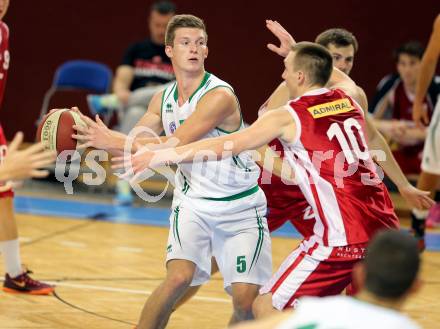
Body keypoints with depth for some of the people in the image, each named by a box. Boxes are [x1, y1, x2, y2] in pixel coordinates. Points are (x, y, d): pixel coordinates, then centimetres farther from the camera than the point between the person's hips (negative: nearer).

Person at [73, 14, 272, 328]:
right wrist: (90, 135, -8)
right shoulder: (163, 99, 1)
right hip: (193, 201, 4)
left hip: (241, 208, -4)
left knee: (246, 299, -10)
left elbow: (173, 147, -28)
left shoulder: (219, 96, -22)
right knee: (179, 278, -20)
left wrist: (111, 141, -28)